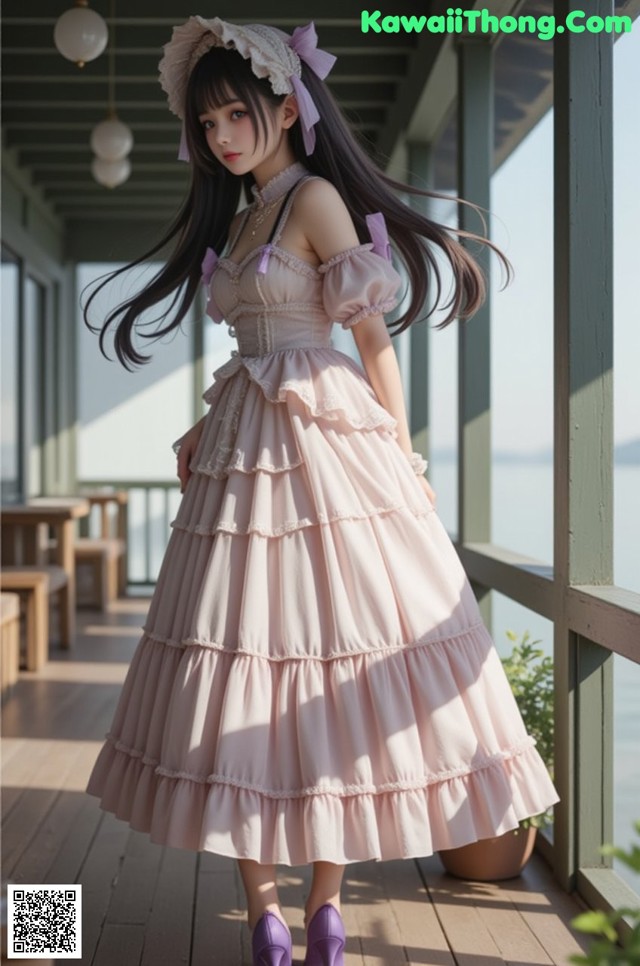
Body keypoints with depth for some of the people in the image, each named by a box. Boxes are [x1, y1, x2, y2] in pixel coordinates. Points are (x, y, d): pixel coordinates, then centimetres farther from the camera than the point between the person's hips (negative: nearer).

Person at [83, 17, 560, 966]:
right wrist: (205, 428, 9)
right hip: (244, 457, 7)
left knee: (335, 653, -4)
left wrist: (402, 459, -6)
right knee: (247, 651, 2)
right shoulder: (236, 219, 19)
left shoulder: (316, 197, -3)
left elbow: (373, 336, -6)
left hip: (328, 444, -7)